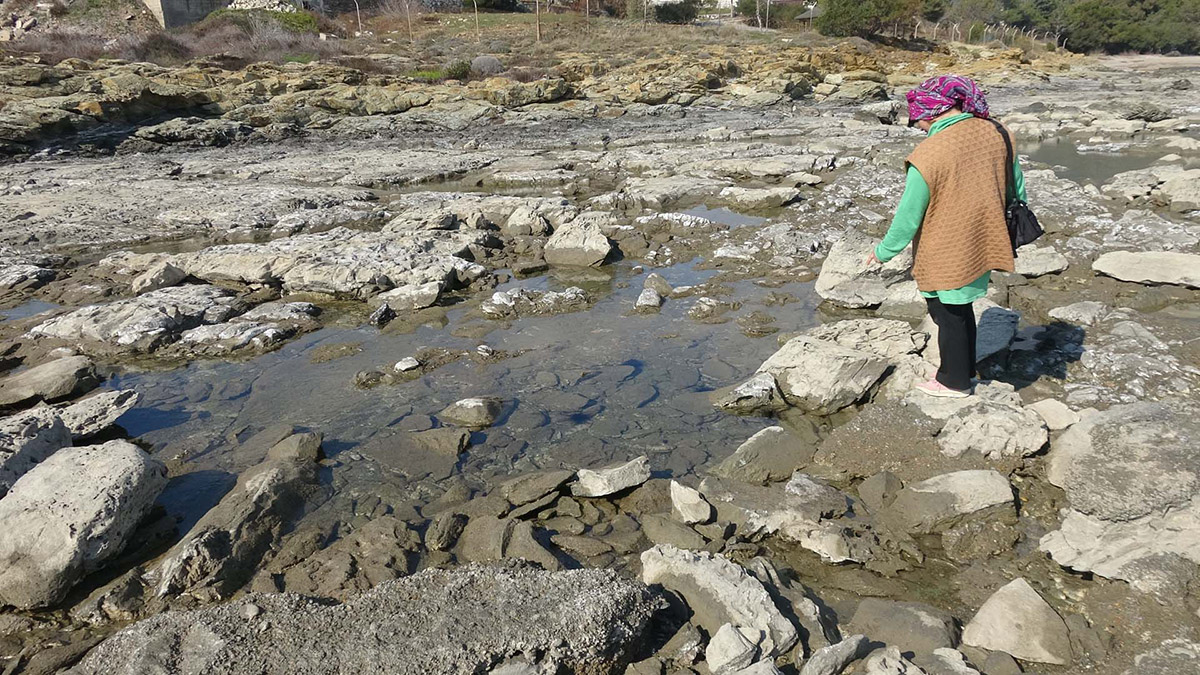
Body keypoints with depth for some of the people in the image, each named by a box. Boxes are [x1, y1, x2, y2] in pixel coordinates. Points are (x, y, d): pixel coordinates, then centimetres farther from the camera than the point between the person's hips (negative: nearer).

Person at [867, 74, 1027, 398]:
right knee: (962, 308, 24)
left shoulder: (927, 156, -25)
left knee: (949, 316, 12)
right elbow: (1017, 191, 8)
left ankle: (955, 381, 30)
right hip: (983, 246, 7)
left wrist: (883, 252, -1)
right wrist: (1009, 234, 24)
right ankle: (965, 368, 42)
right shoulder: (996, 133, -5)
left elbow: (908, 218, -17)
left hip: (946, 259, -7)